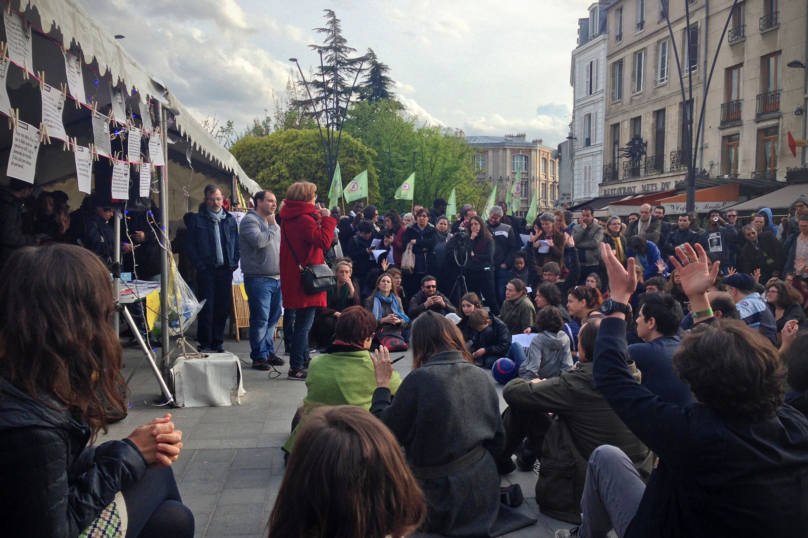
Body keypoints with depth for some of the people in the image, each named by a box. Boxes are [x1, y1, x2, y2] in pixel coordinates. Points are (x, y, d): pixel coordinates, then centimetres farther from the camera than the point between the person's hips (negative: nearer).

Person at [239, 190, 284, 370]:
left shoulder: (272, 223, 21)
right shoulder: (250, 220, -7)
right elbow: (258, 241, -22)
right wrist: (272, 226, -10)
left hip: (276, 278, 8)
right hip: (259, 279, -8)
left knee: (273, 318, 12)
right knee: (260, 320, -6)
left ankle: (269, 352, 22)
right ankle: (259, 356, 3)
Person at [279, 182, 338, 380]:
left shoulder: (289, 218, 11)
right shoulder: (304, 219, -18)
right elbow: (324, 242, -24)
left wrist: (317, 218, 10)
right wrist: (326, 219, -15)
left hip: (292, 278, 10)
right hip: (307, 280, -10)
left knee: (301, 323, 20)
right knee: (304, 324, -5)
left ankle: (304, 360, 32)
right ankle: (296, 368, -2)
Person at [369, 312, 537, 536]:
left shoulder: (419, 379, -20)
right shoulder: (482, 376, -1)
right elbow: (497, 440, 8)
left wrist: (382, 384, -1)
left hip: (443, 497, -6)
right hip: (484, 487, 6)